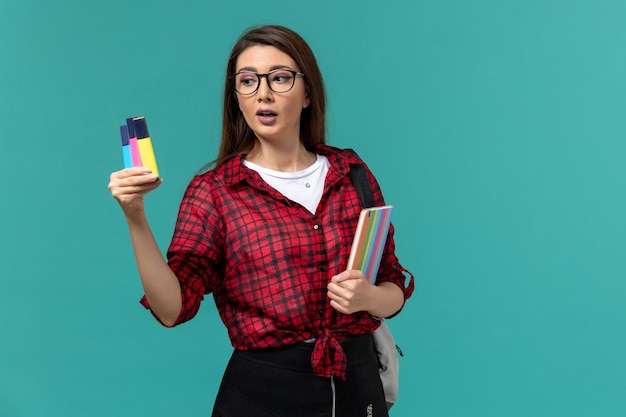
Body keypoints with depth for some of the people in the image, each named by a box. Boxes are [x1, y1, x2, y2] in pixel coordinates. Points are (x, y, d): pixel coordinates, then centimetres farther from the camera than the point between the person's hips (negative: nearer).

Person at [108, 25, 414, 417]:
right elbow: (172, 308, -15)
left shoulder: (350, 173, 2)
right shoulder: (213, 190, -5)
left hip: (358, 384, 3)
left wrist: (371, 298, -15)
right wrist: (136, 218, -27)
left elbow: (394, 289, 7)